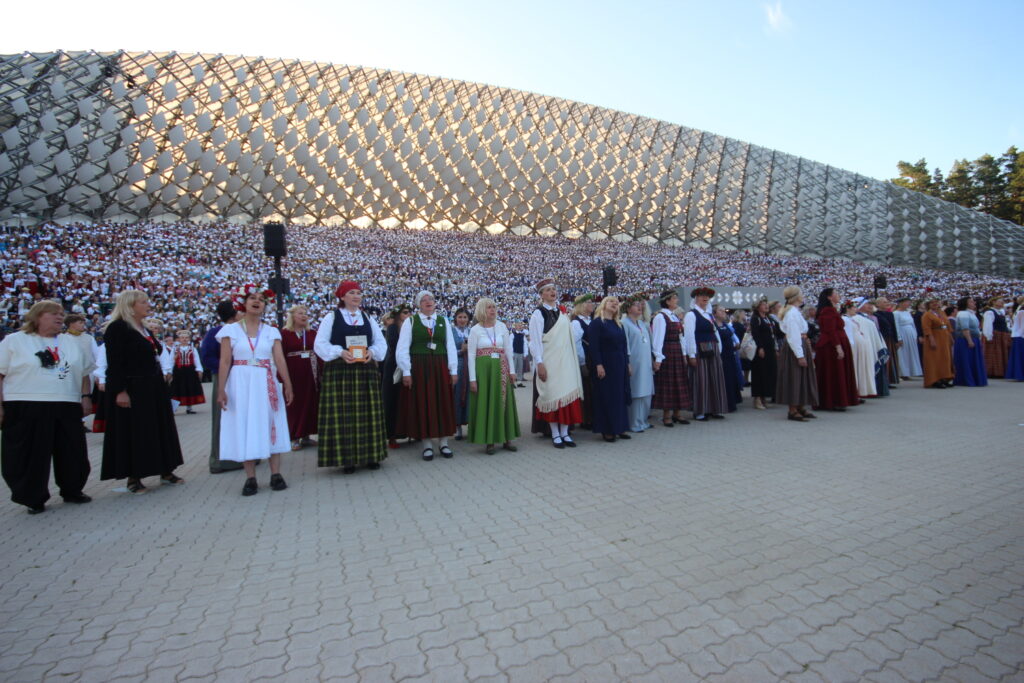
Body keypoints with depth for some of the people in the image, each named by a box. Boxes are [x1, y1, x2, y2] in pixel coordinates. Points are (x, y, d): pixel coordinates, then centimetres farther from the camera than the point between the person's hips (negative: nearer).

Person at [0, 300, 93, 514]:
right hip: (26, 409, -3)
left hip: (67, 407, 4)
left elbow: (84, 372, 17)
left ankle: (72, 491, 24)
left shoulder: (71, 342, 14)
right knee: (30, 455, 3)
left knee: (72, 453, 8)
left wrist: (85, 396, 7)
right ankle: (34, 499, 18)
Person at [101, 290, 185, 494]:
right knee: (133, 433, 0)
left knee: (161, 429, 11)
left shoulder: (144, 329, 15)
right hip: (131, 390, -8)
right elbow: (114, 363, -16)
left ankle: (166, 471, 20)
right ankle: (133, 477, 12)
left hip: (153, 389, 8)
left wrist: (162, 383, 17)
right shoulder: (117, 328, -10)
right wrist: (120, 391, -22)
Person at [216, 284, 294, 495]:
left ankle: (275, 474, 8)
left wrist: (287, 384, -12)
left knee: (271, 427, 2)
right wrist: (221, 388, -9)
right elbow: (225, 361, 0)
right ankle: (250, 478, 9)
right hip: (241, 383, -1)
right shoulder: (231, 330, 4)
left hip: (266, 384, 1)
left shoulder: (272, 332, 7)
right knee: (245, 428, 2)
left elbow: (280, 360, -2)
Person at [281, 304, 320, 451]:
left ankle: (306, 435, 18)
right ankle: (294, 437, 11)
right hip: (293, 373, -4)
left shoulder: (312, 333, 8)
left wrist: (321, 372, -4)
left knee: (310, 403, 7)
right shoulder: (284, 334, -2)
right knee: (294, 404, 2)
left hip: (311, 374, 4)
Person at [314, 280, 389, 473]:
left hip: (366, 371, 3)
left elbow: (381, 342, 11)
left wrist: (372, 351, -10)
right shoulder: (331, 317, 3)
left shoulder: (368, 318, 14)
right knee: (343, 414, -3)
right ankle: (346, 458, 4)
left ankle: (371, 455, 12)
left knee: (368, 413, 4)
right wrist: (340, 352, -18)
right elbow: (320, 344, -3)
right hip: (339, 372, -3)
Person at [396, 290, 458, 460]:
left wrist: (453, 370, 1)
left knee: (442, 404, 5)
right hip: (419, 368, -2)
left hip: (440, 368, 2)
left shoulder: (444, 321, 9)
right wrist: (406, 371, -9)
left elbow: (451, 346, 6)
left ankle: (443, 442, 16)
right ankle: (428, 443, 12)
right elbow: (402, 348, -3)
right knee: (423, 405, 2)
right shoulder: (410, 321, 1)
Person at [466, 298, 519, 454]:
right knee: (485, 403, 1)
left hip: (501, 369, 3)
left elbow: (508, 350, 8)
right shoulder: (475, 330, -2)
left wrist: (511, 370, 3)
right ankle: (488, 441, 10)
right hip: (483, 369, -2)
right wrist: (472, 378, -9)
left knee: (503, 402, 5)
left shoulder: (502, 326, 6)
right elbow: (471, 355, -4)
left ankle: (506, 439, 15)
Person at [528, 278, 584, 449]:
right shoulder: (538, 314, -5)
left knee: (568, 395, 5)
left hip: (565, 361, 6)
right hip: (549, 362, -5)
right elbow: (535, 341, -11)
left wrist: (573, 360, 12)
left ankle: (564, 433, 15)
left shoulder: (562, 313, 13)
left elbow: (568, 339, 15)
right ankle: (555, 434, 10)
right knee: (553, 396, -1)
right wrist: (539, 363, -17)